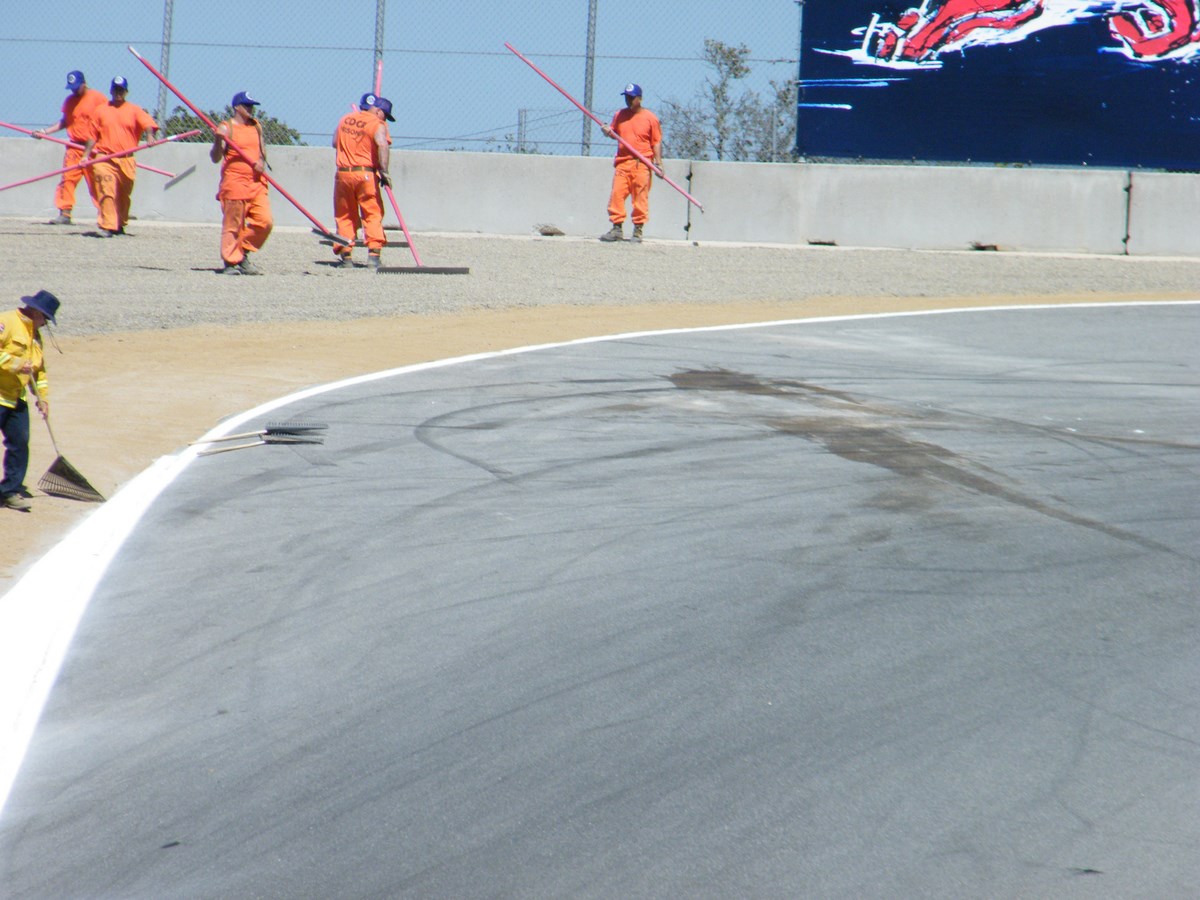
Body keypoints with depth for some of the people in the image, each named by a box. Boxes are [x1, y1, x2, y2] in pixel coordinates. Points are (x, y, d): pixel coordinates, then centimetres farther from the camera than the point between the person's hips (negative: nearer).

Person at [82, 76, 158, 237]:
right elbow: (93, 136, 11)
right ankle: (107, 226, -19)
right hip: (104, 159, -1)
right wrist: (86, 155, 3)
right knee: (106, 192, -15)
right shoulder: (101, 110, 10)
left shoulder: (134, 110, 7)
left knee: (124, 196, 10)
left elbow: (147, 123, -10)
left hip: (126, 160, 1)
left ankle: (120, 225, 26)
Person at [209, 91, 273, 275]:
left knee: (265, 221, -2)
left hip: (257, 183, 6)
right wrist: (218, 141, -30)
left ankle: (243, 254, 14)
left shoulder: (256, 126, 14)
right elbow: (215, 158, -10)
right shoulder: (226, 128, -5)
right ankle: (231, 262, 8)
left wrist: (261, 162, -2)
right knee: (233, 224, -2)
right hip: (235, 182, -6)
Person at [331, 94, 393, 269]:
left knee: (345, 215, 13)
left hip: (343, 174, 4)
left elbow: (335, 143, 22)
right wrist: (384, 171, -23)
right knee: (373, 214, 1)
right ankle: (374, 253, -11)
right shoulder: (377, 124, -5)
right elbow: (382, 145, -22)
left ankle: (345, 254, 9)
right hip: (366, 174, -4)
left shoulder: (345, 119, 14)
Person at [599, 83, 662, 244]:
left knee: (640, 198, -3)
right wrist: (608, 132, 0)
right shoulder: (619, 115, 13)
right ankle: (617, 228, 4)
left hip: (642, 164, -4)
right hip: (622, 162, 4)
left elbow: (656, 142, 1)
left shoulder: (650, 118, 1)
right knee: (616, 195, -2)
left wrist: (658, 162, -7)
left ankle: (638, 230, 2)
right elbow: (614, 132, 24)